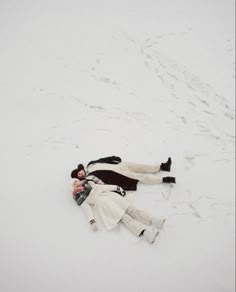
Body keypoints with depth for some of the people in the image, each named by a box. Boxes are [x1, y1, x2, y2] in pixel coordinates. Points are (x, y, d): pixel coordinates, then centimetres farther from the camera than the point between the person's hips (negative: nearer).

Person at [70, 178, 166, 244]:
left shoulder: (87, 183, 27)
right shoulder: (78, 195, 13)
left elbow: (101, 186, 24)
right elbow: (85, 206, 1)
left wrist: (116, 188, 17)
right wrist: (91, 221, -12)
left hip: (109, 194, 5)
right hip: (100, 202, -5)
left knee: (130, 208, -15)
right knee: (123, 217, -24)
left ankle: (152, 220, -28)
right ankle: (145, 232, -39)